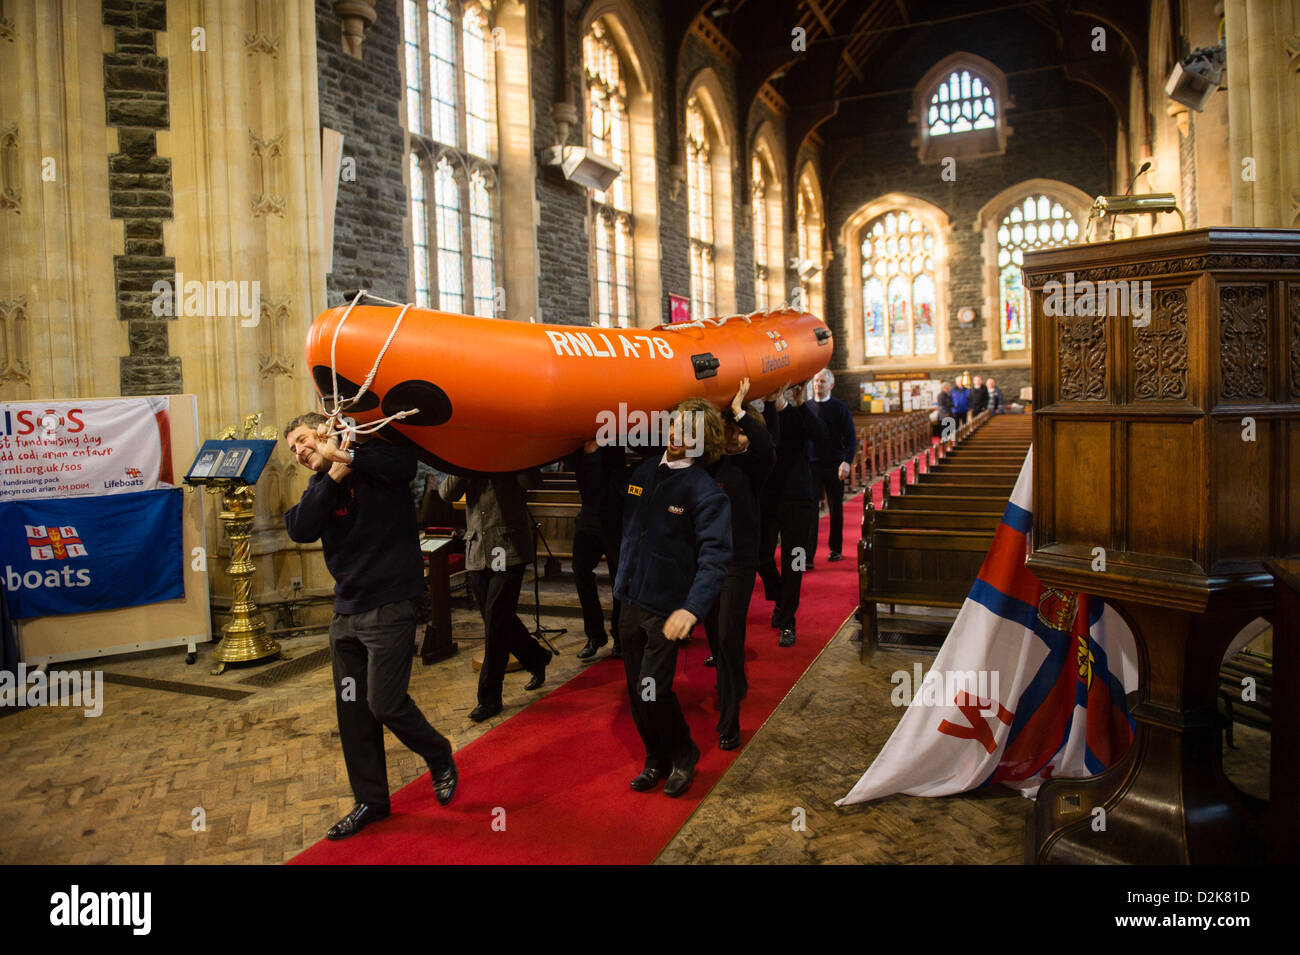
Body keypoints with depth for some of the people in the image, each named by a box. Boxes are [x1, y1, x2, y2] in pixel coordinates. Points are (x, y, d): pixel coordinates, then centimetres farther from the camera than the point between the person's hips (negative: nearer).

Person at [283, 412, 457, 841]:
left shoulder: (375, 460, -7)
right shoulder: (320, 487, 11)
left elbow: (404, 464, -31)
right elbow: (299, 529, -9)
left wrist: (348, 458, -35)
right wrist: (334, 473, -16)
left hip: (390, 607, -7)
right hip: (346, 612, 7)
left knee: (385, 703, -6)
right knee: (352, 710, 11)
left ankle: (440, 759, 23)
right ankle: (371, 801, 28)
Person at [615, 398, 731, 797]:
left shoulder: (705, 491, -14)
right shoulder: (643, 471, 5)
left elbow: (715, 554, -22)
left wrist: (692, 608, -33)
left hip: (667, 606, -6)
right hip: (629, 598, 6)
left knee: (653, 690, -5)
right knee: (636, 690, 14)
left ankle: (683, 755, 23)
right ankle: (656, 759, 35)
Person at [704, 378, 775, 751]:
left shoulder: (752, 464, -8)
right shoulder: (709, 460, 6)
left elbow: (767, 447, -29)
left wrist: (739, 410, -22)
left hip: (739, 562, -5)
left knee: (729, 635, -9)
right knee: (713, 632, 17)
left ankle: (729, 723, 0)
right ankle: (734, 686, 44)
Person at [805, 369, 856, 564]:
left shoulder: (840, 408, -2)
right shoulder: (806, 407, 6)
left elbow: (851, 437, -4)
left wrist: (847, 462, -16)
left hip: (834, 466, -1)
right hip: (811, 465, 1)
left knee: (836, 508, 10)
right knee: (810, 508, -6)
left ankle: (835, 549, 27)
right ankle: (808, 557, -7)